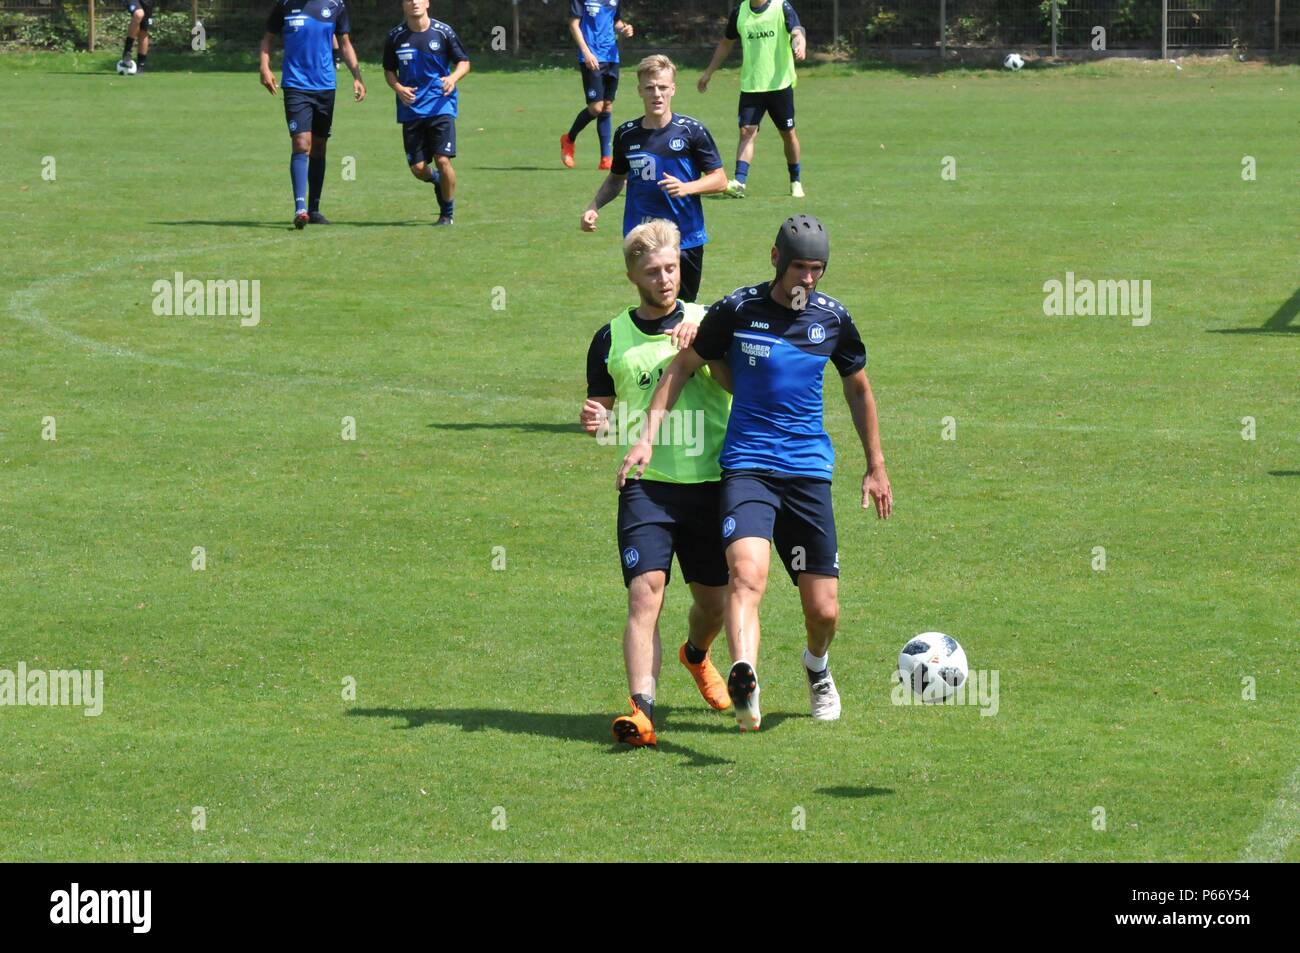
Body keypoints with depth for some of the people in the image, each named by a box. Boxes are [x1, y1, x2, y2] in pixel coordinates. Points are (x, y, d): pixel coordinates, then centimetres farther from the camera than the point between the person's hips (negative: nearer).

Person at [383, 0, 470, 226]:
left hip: (441, 106, -2)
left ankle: (448, 212, 7)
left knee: (443, 160, -13)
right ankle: (436, 180, 35)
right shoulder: (396, 37, 2)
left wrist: (453, 77, -15)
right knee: (417, 168, -2)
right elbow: (389, 70, 13)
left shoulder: (443, 32, -2)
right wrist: (398, 89, -7)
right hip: (411, 109, 2)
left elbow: (464, 62, 6)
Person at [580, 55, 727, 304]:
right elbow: (616, 178, 21)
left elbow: (719, 180, -1)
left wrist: (685, 188, -18)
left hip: (687, 239, -1)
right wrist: (594, 207, 6)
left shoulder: (692, 131, -4)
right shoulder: (627, 134, 5)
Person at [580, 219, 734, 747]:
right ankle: (642, 708, -24)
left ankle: (696, 655, 46)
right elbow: (603, 410, 16)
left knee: (715, 600, 12)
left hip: (709, 483, 1)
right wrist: (596, 422, -8)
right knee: (645, 593, -18)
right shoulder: (613, 338, 7)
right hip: (646, 484, -1)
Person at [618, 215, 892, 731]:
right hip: (746, 467, -3)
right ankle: (744, 681, -48)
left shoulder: (832, 318, 4)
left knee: (823, 608, 3)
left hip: (809, 472, 3)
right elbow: (681, 367, 7)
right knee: (747, 572, -29)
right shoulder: (737, 310, -4)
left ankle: (817, 667, 38)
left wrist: (876, 467, 22)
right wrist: (647, 437, -1)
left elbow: (858, 388, 20)